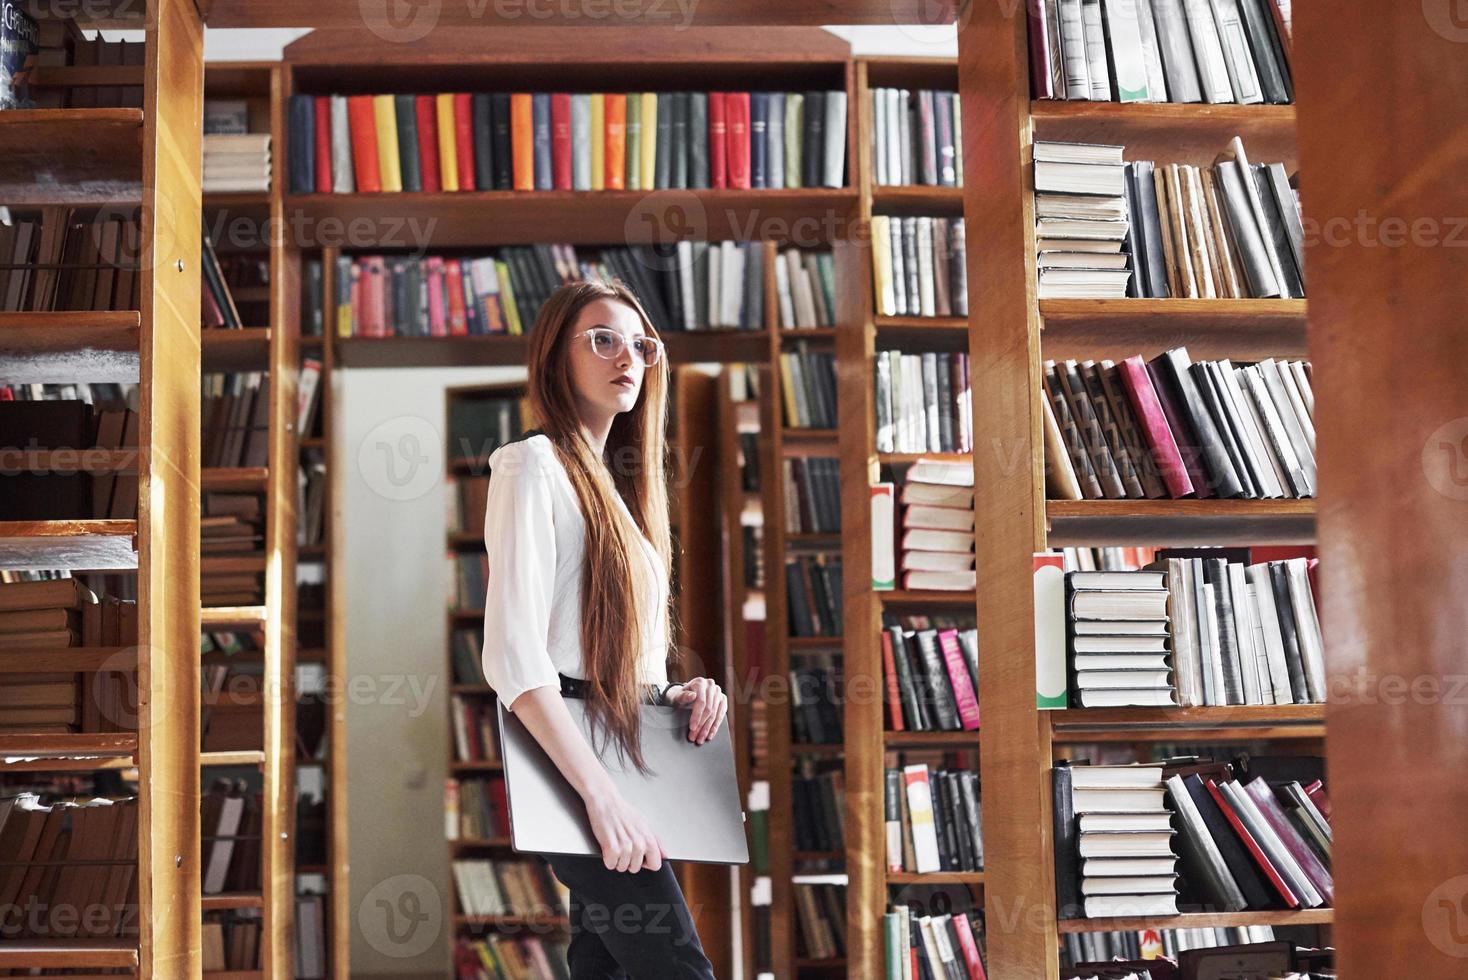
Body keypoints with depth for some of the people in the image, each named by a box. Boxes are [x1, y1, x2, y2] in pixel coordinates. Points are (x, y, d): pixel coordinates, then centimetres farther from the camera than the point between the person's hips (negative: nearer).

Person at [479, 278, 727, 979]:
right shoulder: (534, 464, -8)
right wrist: (602, 795, -25)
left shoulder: (615, 481, 19)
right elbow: (513, 653, -19)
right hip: (572, 756, -8)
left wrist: (676, 694, 3)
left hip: (631, 754, 8)